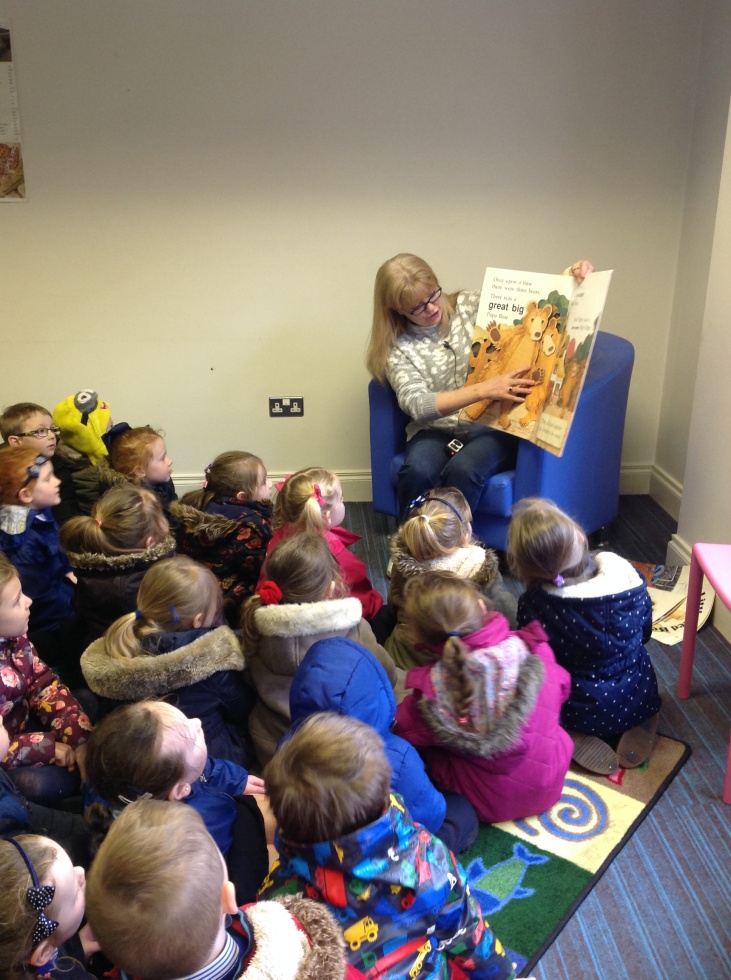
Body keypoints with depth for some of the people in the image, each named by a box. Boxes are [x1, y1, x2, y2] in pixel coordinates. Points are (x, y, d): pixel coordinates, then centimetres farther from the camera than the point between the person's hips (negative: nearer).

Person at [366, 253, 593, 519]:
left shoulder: (471, 307, 3)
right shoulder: (397, 347, 0)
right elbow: (416, 405, -16)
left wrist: (570, 279, -14)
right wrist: (483, 389, -27)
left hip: (491, 425, 0)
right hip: (436, 430, 0)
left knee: (463, 471, -33)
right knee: (417, 472, -32)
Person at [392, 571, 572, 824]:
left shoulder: (432, 688, -28)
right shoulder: (530, 649, -21)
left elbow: (404, 733, -11)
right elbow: (560, 690, 0)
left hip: (489, 806, -2)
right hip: (549, 788, 3)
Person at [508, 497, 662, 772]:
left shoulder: (533, 606, -27)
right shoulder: (619, 567, -22)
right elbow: (644, 632, -4)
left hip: (581, 714, -2)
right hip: (638, 701, 2)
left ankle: (578, 739, 5)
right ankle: (635, 727, 10)